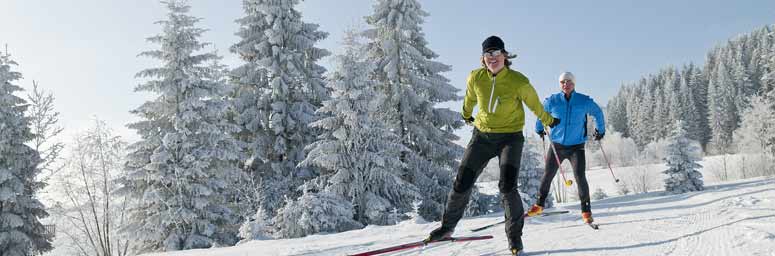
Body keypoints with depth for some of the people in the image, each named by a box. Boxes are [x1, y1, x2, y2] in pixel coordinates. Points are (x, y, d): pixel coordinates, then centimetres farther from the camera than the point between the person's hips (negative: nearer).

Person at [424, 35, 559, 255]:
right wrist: (467, 115, 32)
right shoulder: (475, 78, -8)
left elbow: (535, 105, 4)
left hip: (510, 137, -3)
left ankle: (515, 235, 2)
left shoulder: (519, 82, -15)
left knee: (507, 187, -18)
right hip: (482, 136, 3)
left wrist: (549, 121, 20)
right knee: (461, 184, 2)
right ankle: (447, 226, 23)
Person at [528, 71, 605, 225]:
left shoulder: (585, 101, -4)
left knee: (580, 177, -12)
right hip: (556, 145, 1)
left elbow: (598, 113, 16)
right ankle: (539, 205, 23)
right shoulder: (552, 101, -4)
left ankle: (586, 210, 2)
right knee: (548, 175, 6)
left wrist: (600, 130, 22)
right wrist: (539, 129, 24)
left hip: (576, 146, -1)